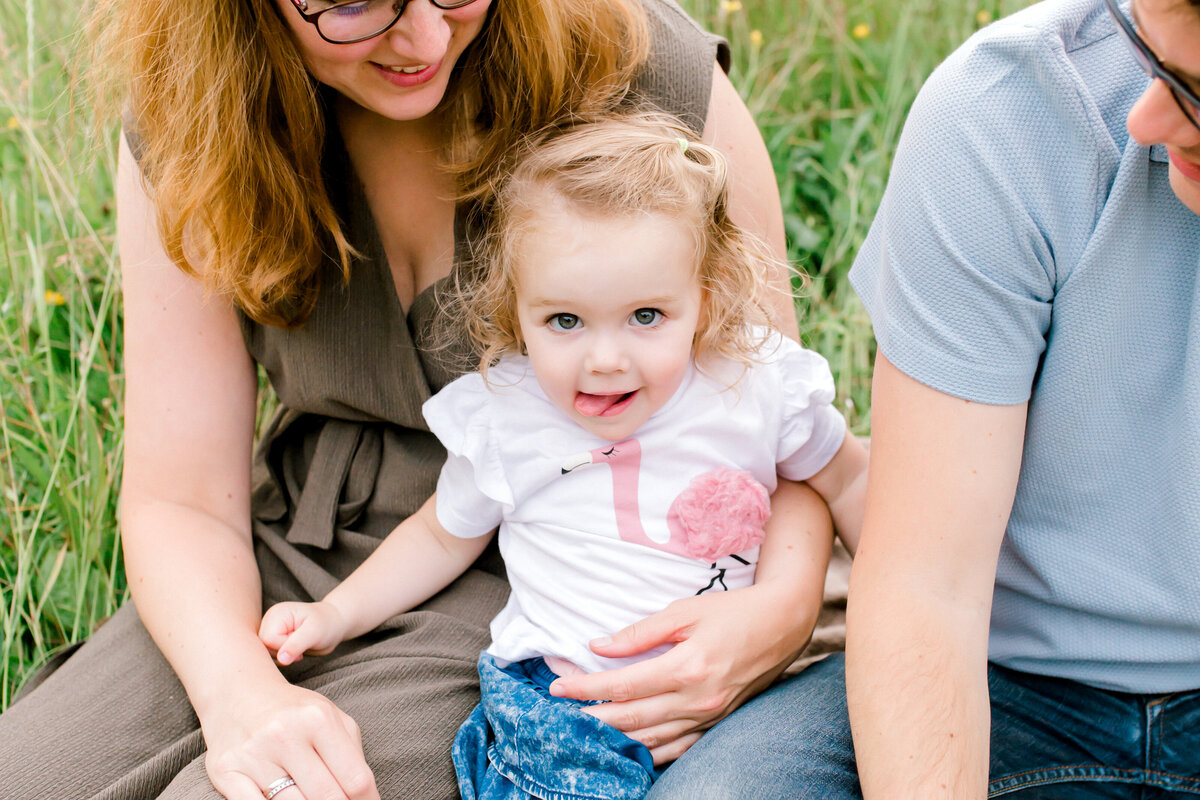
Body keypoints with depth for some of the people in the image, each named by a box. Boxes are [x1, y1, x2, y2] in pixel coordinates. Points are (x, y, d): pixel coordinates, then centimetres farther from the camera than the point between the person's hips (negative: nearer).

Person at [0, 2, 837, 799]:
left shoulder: (658, 85, -15)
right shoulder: (183, 131, -6)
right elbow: (181, 499, -5)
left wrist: (783, 611, -27)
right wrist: (239, 691, -26)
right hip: (294, 564, 4)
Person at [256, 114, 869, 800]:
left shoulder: (759, 388, -6)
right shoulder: (501, 421, -3)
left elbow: (847, 481, 14)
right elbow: (443, 535, 16)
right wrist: (337, 614, 8)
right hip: (559, 712, -1)